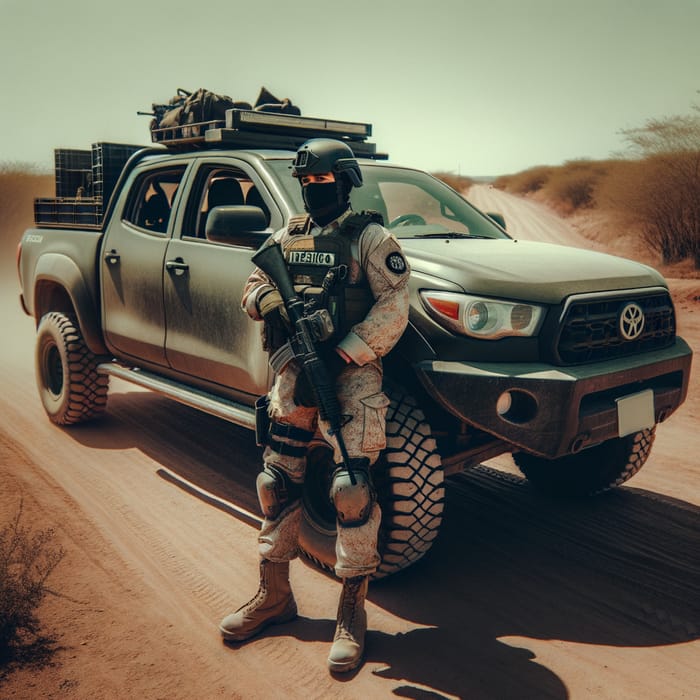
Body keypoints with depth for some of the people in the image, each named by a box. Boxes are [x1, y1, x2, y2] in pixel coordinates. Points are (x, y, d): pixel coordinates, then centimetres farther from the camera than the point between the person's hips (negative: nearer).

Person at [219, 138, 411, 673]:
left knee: (352, 489, -9)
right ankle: (274, 594, 26)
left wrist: (342, 357, -19)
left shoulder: (370, 238, -2)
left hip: (351, 373, -5)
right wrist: (272, 302, -8)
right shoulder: (287, 237, 15)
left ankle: (352, 613, 6)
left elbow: (393, 308, -10)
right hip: (293, 371, 6)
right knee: (278, 482, 9)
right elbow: (253, 288, 17)